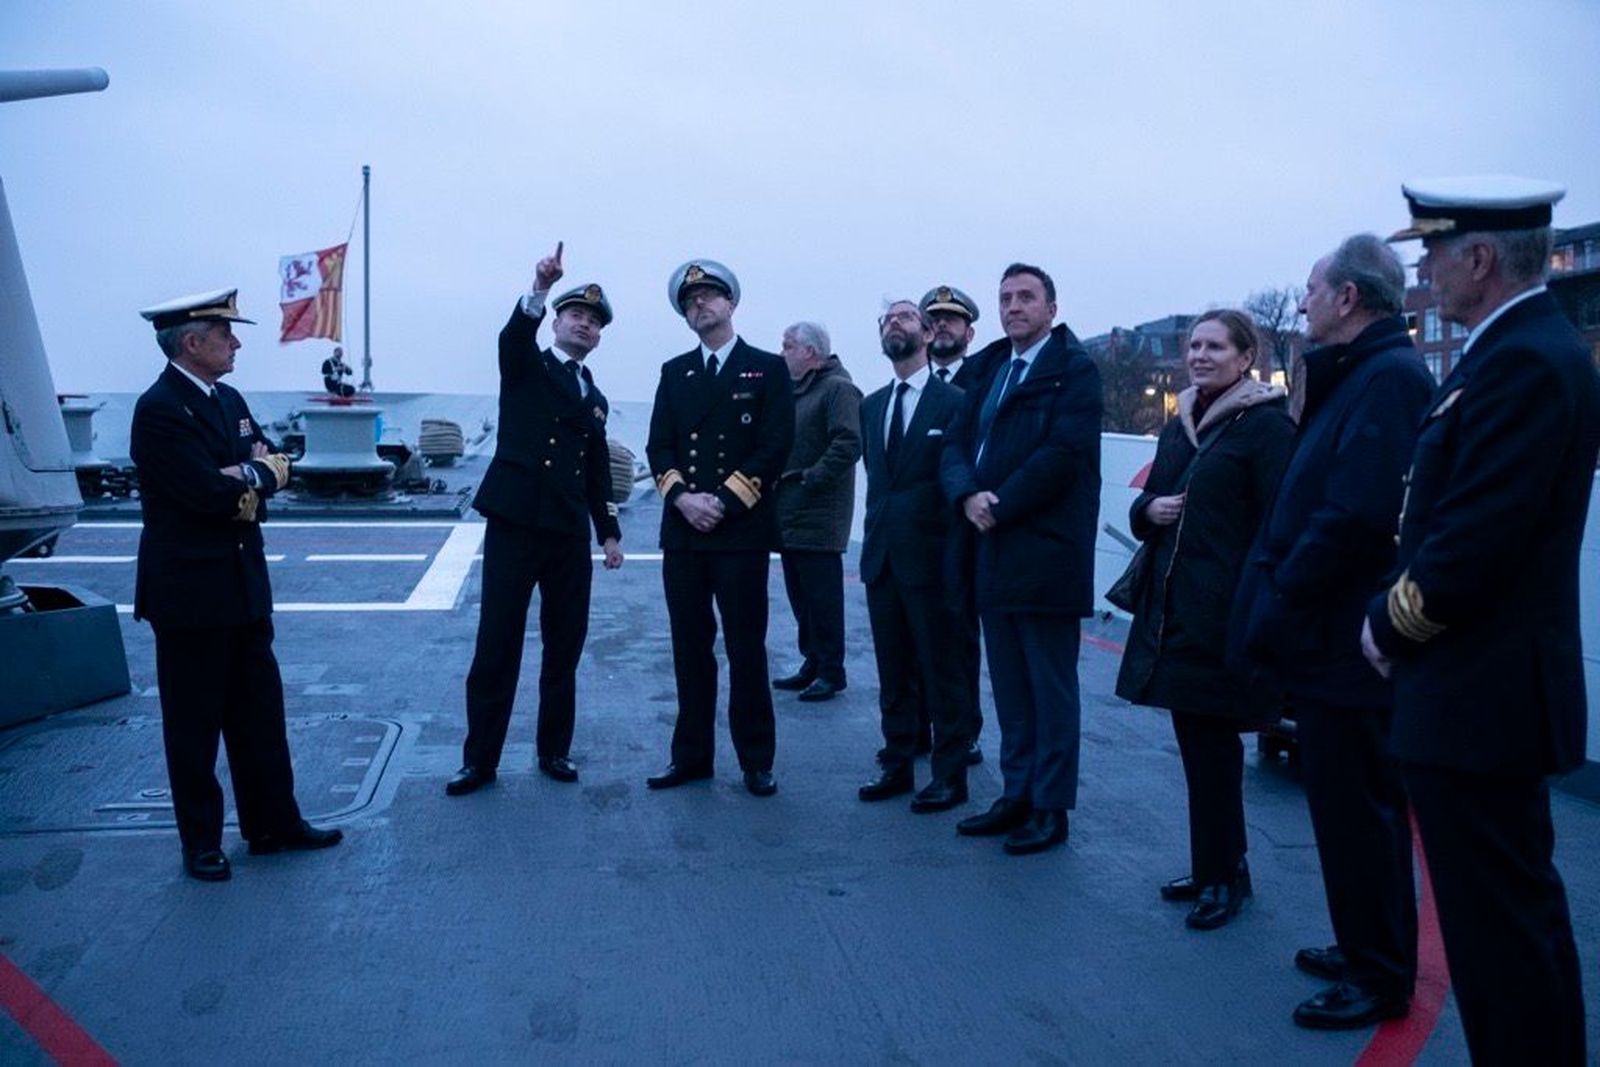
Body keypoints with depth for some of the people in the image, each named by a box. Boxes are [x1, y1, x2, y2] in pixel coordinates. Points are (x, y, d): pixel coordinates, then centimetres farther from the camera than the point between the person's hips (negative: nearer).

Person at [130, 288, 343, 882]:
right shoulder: (159, 409, -15)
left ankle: (273, 824, 24)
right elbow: (208, 491, -23)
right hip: (189, 590, -8)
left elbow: (276, 466, 6)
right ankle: (201, 843, 19)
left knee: (259, 711, 13)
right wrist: (255, 475, -6)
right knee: (194, 722, 6)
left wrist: (244, 476, -13)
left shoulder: (228, 400, 12)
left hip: (243, 582, 8)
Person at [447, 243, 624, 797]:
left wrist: (609, 532, 13)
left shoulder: (595, 398, 18)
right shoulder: (524, 366, 7)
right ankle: (480, 758, 7)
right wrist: (540, 288, -35)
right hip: (515, 520, -4)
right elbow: (513, 335, -18)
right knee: (496, 644, -2)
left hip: (570, 531, 4)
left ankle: (554, 749, 21)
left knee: (564, 645, 7)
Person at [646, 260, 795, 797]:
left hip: (742, 531, -4)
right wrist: (681, 497, -10)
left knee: (746, 649, 1)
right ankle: (691, 755, 17)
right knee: (690, 648, 8)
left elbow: (775, 446, -6)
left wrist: (724, 501, -13)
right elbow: (658, 446, 8)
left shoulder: (768, 369, 3)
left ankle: (756, 761, 10)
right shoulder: (674, 372, 15)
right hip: (682, 531, 4)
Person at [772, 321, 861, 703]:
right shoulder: (793, 391, 17)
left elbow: (848, 445, -20)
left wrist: (808, 478, -18)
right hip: (789, 515, 9)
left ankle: (830, 671, 7)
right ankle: (812, 663, 24)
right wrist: (776, 478, 7)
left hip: (818, 518, -9)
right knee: (801, 598, 14)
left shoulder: (838, 389, -10)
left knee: (822, 598, -2)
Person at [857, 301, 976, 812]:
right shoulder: (872, 405, 14)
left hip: (930, 557, -6)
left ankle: (950, 775, 13)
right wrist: (876, 530, 10)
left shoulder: (953, 402, -6)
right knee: (893, 671, 14)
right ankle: (897, 764, 25)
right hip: (883, 555, 6)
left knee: (944, 672, 3)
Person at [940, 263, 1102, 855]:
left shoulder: (1073, 368, -5)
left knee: (1051, 688, 3)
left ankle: (1050, 807, 12)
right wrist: (968, 495, -9)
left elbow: (1064, 452, -16)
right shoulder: (989, 368, 17)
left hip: (1045, 553, -7)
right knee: (1009, 685, 13)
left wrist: (999, 508, -14)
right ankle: (1017, 795, 23)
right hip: (992, 551, 7)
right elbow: (956, 443, 11)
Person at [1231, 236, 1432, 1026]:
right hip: (1331, 636, 10)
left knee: (1357, 812, 3)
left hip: (1345, 642, -10)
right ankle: (1366, 949, 35)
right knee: (1346, 805, 20)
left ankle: (1380, 978, 19)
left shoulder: (1389, 377, -18)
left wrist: (1277, 608, -18)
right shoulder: (1359, 374, 13)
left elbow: (1356, 517, -27)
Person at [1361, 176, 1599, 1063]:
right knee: (1519, 906, 21)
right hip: (1498, 687, 10)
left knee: (1496, 921, 1)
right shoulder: (1517, 349, 13)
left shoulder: (1524, 362, -19)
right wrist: (1401, 620, 7)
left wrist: (1391, 624, -9)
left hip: (1479, 697, -10)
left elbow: (1475, 540, -24)